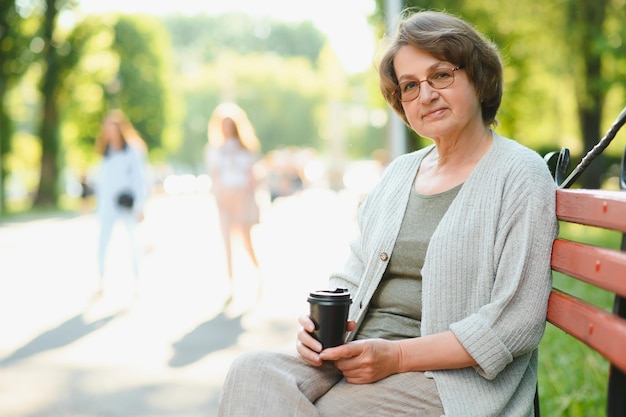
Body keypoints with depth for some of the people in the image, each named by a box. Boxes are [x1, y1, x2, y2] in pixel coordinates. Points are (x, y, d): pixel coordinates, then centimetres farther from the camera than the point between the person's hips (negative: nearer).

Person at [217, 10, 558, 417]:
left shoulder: (520, 174, -3)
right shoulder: (399, 173, 19)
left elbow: (518, 322, -11)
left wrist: (398, 356, -15)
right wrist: (322, 324, -3)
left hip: (447, 380, -5)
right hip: (355, 357, 6)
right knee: (253, 372, -23)